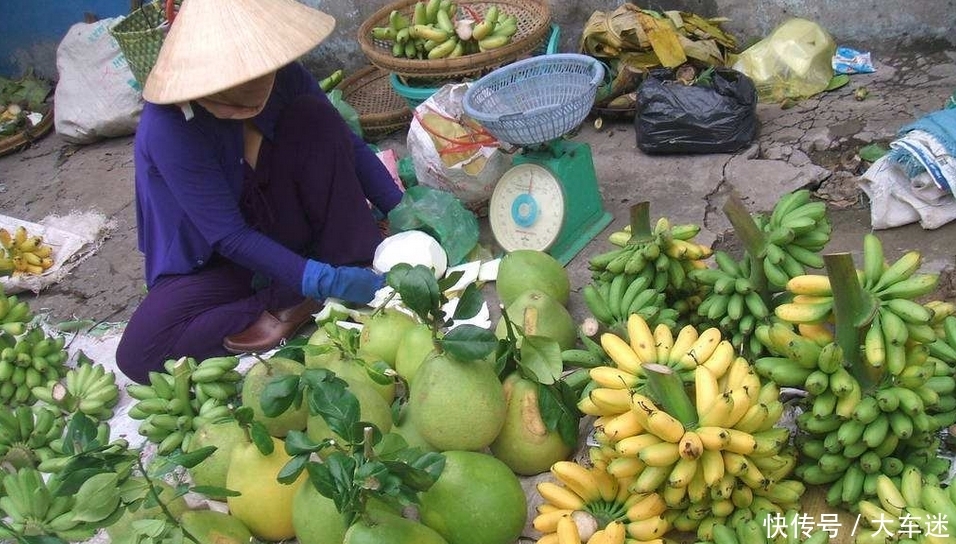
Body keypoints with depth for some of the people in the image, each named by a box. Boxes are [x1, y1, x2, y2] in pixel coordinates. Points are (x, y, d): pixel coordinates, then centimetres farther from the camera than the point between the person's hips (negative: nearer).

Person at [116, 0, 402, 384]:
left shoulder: (284, 77, -17)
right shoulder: (169, 128, -31)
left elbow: (348, 144, -2)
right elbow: (229, 238, -28)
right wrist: (325, 281, -34)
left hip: (290, 232, 3)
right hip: (217, 260, -3)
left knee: (315, 117, -23)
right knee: (139, 355, -28)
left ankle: (365, 271, -18)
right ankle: (289, 304, -16)